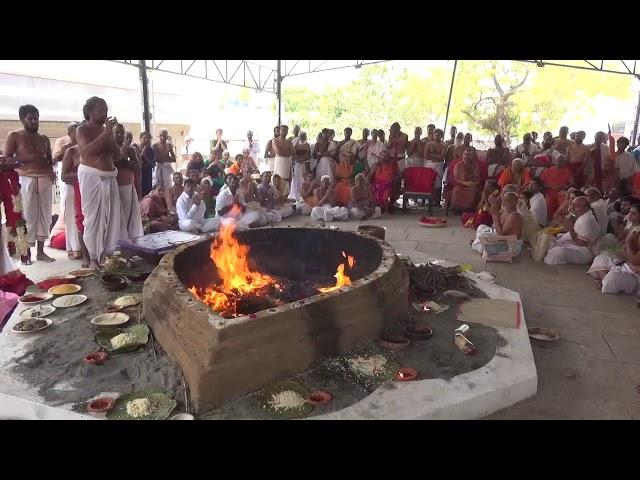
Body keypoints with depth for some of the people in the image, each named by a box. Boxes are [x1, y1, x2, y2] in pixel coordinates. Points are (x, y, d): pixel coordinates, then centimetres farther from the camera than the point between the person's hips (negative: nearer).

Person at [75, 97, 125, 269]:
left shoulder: (108, 130, 15)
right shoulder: (82, 130, -2)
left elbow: (117, 155, 15)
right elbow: (87, 151, -20)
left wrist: (110, 134, -1)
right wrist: (106, 132, -20)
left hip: (109, 178, 6)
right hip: (91, 177, -6)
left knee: (113, 216, 2)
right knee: (93, 217, -5)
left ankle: (107, 253, 13)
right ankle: (93, 257, 2)